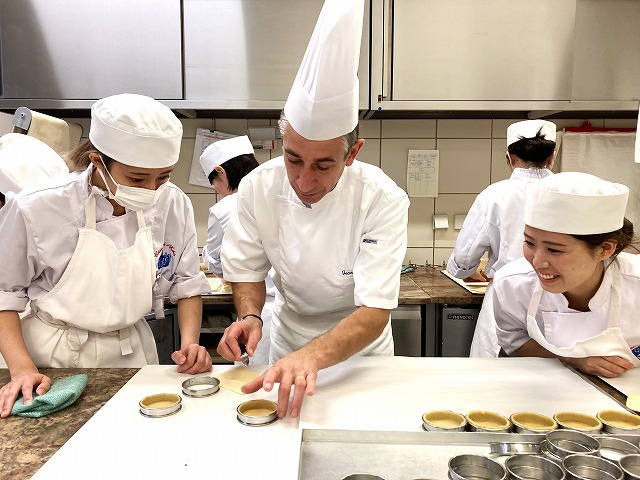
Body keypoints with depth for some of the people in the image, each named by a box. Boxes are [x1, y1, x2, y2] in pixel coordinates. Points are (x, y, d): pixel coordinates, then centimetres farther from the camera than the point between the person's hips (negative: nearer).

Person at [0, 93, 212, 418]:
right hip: (51, 359, -2)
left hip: (131, 354, 2)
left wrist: (190, 342, -13)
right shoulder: (35, 211, -17)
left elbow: (187, 283, 0)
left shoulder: (174, 205, -10)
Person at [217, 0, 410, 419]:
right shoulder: (259, 187, -19)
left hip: (359, 351, -2)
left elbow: (374, 313, -32)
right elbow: (249, 271, -6)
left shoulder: (383, 200, -28)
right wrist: (249, 317, -26)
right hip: (288, 346, 2)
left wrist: (312, 356, -49)